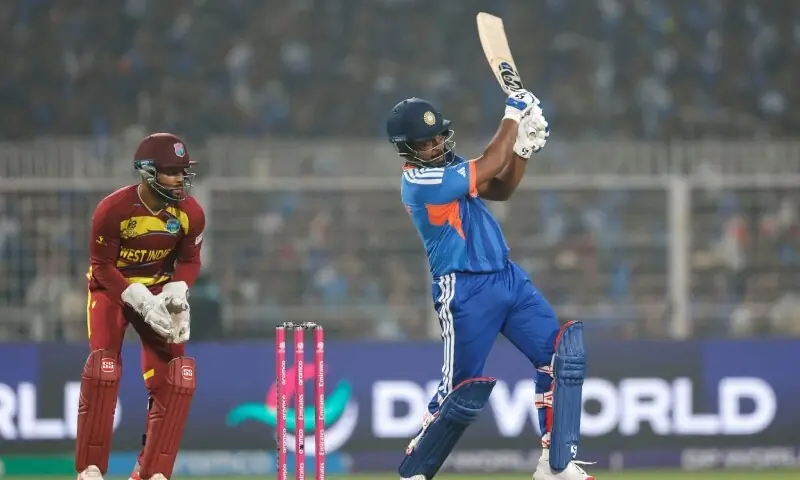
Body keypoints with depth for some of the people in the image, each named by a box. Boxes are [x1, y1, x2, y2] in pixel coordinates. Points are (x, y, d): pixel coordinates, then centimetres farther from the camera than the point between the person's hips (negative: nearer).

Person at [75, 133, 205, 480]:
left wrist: (175, 293, -19)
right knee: (103, 369, -19)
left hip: (158, 288, 4)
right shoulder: (112, 210, -26)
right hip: (111, 287, -4)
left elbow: (189, 261, 1)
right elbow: (102, 266, -17)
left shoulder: (190, 213, -14)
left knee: (175, 377, -10)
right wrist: (142, 302, -26)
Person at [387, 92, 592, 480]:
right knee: (464, 392, -6)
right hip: (466, 292, -9)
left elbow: (500, 189, 16)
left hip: (508, 277, 9)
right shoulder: (419, 182, -18)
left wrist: (524, 146, 1)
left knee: (562, 355, -2)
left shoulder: (445, 167, 11)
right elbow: (490, 165, -17)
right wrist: (513, 116, -6)